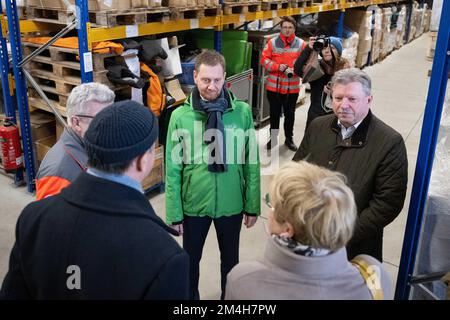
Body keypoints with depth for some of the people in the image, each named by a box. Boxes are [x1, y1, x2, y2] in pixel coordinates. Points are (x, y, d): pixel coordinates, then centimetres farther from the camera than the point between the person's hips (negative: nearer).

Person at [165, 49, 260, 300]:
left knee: (231, 259, 22)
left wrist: (253, 206, 0)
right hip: (193, 205, 0)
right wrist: (174, 213, -6)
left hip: (231, 204, 1)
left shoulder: (242, 112, -9)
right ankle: (191, 296, 46)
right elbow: (173, 169, -7)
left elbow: (252, 163, -3)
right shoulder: (181, 116, -11)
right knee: (191, 260, 20)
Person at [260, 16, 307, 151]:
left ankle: (289, 139, 26)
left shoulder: (301, 44, -1)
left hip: (292, 87, 0)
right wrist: (278, 66, -18)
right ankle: (273, 138, 26)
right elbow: (264, 59, -4)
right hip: (274, 86, 0)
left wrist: (295, 70, -20)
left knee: (290, 114, 12)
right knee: (274, 113, 12)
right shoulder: (273, 42, -2)